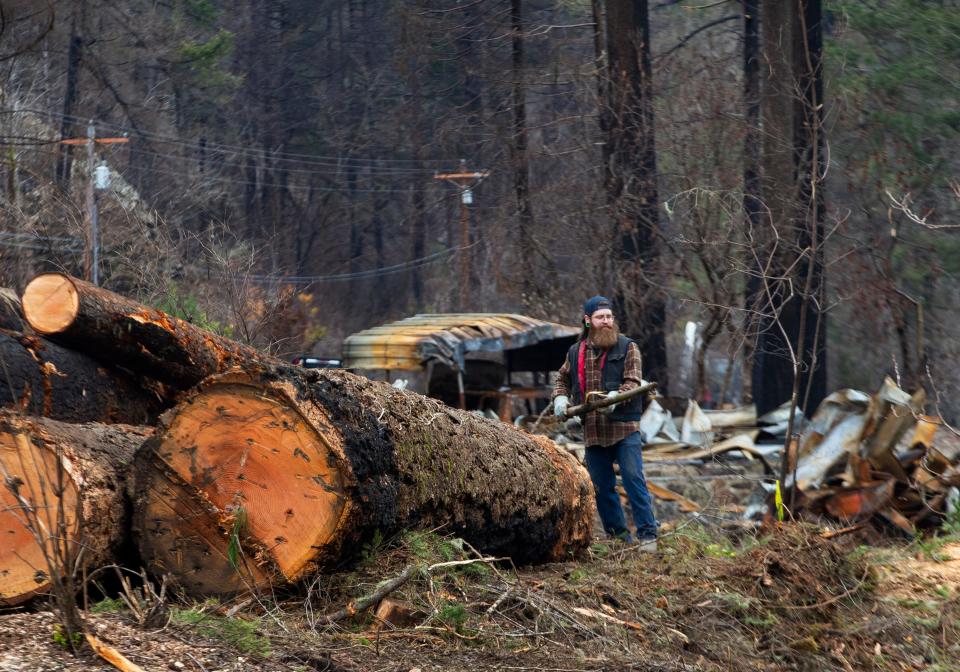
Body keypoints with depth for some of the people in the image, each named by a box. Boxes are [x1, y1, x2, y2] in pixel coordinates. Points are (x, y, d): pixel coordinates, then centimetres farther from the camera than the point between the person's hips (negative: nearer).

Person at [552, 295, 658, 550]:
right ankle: (618, 535, 19)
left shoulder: (627, 348, -1)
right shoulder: (576, 352, 12)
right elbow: (562, 379, 26)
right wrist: (560, 397, 6)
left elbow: (633, 382, -11)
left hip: (624, 427, -5)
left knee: (634, 480, -10)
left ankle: (648, 535, -6)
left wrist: (616, 396, -30)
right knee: (601, 487, 9)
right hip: (592, 431, 5)